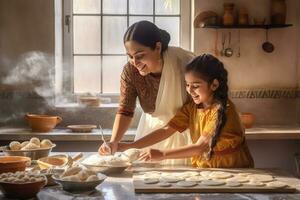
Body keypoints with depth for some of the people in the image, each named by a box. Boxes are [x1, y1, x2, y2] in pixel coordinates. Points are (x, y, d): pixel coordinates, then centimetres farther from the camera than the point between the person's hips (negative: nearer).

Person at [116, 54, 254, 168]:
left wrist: (163, 154, -29)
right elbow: (166, 130, -4)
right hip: (202, 169, 5)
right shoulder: (192, 107, 4)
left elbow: (200, 147, -21)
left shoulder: (223, 109, -16)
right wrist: (129, 146, -14)